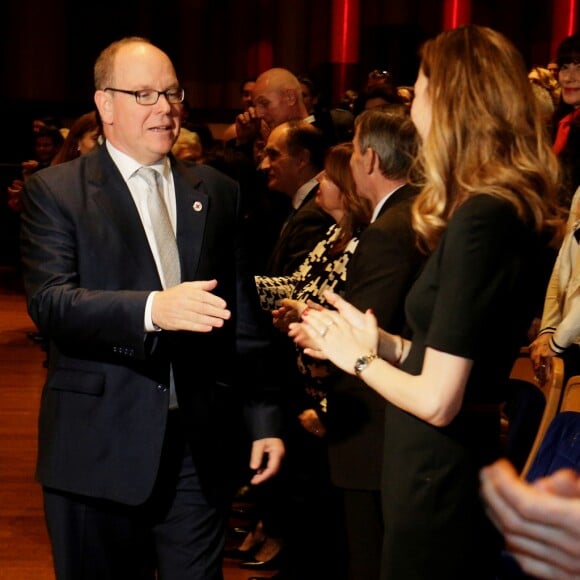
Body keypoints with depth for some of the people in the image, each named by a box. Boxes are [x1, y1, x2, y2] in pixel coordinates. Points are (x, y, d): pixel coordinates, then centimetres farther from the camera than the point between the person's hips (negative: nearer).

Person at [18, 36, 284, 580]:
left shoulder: (218, 192, 11)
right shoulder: (54, 192, -1)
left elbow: (244, 316, 12)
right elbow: (50, 302, -16)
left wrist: (263, 417, 10)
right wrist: (152, 309, -31)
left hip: (200, 447, 3)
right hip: (98, 449, -3)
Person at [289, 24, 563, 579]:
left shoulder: (479, 220, -23)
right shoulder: (506, 210, 5)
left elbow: (437, 400, -23)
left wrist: (359, 358, -7)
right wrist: (384, 343, 9)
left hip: (439, 475, -9)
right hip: (449, 464, 9)